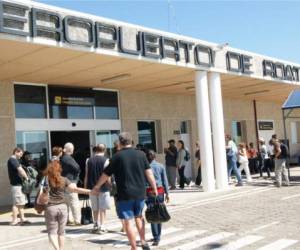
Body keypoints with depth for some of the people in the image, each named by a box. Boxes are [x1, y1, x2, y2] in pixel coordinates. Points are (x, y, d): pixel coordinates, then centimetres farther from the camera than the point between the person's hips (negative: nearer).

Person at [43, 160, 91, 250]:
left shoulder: (45, 180, -5)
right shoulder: (64, 180, -2)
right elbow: (75, 189, -10)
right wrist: (90, 191, -8)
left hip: (50, 208, -2)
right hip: (62, 207, 2)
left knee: (52, 232, 5)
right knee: (61, 232, 15)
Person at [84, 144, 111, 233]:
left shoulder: (89, 160, 4)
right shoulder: (105, 160, -8)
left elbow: (86, 175, 5)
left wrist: (85, 187, 13)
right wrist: (109, 185, 1)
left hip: (92, 187, 4)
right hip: (103, 187, -4)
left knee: (95, 208, 16)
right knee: (103, 208, 4)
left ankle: (96, 225, 22)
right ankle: (101, 226, 3)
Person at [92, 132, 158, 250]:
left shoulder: (117, 156, -7)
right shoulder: (141, 154, 1)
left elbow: (106, 174, 1)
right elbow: (149, 173, 0)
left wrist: (97, 187, 16)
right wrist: (154, 188, 8)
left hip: (125, 194, -4)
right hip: (140, 193, 4)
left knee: (128, 221, 3)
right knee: (139, 217, 24)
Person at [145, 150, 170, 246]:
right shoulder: (160, 166, 4)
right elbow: (165, 180, 4)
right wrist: (167, 193, 10)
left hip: (149, 192, -2)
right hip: (160, 191, 2)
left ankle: (156, 237, -8)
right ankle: (158, 236, 19)